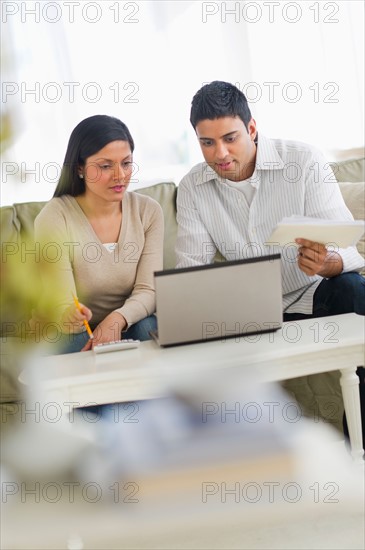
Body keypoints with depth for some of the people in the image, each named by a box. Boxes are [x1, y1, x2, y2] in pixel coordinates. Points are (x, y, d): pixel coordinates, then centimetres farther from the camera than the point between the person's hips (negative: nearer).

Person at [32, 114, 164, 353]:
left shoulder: (148, 211, -4)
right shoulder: (54, 218, -16)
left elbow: (148, 290, -10)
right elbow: (61, 306, -20)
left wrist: (117, 319, -34)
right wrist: (72, 316, -46)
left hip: (125, 329, 2)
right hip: (67, 335, -2)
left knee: (150, 327, -30)